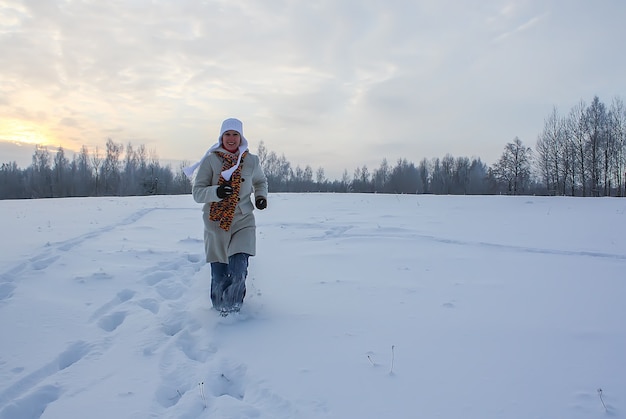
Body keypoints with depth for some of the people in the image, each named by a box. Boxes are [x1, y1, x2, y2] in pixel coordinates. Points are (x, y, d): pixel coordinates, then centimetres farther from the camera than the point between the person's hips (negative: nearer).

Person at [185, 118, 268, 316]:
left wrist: (261, 196, 3)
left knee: (238, 271, -15)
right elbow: (197, 192, -7)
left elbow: (261, 181, 23)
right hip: (216, 224, -1)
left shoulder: (251, 161, 3)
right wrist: (216, 192, -26)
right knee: (219, 276, 2)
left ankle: (232, 311, 7)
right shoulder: (210, 160, -5)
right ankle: (219, 310, 28)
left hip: (243, 222, 1)